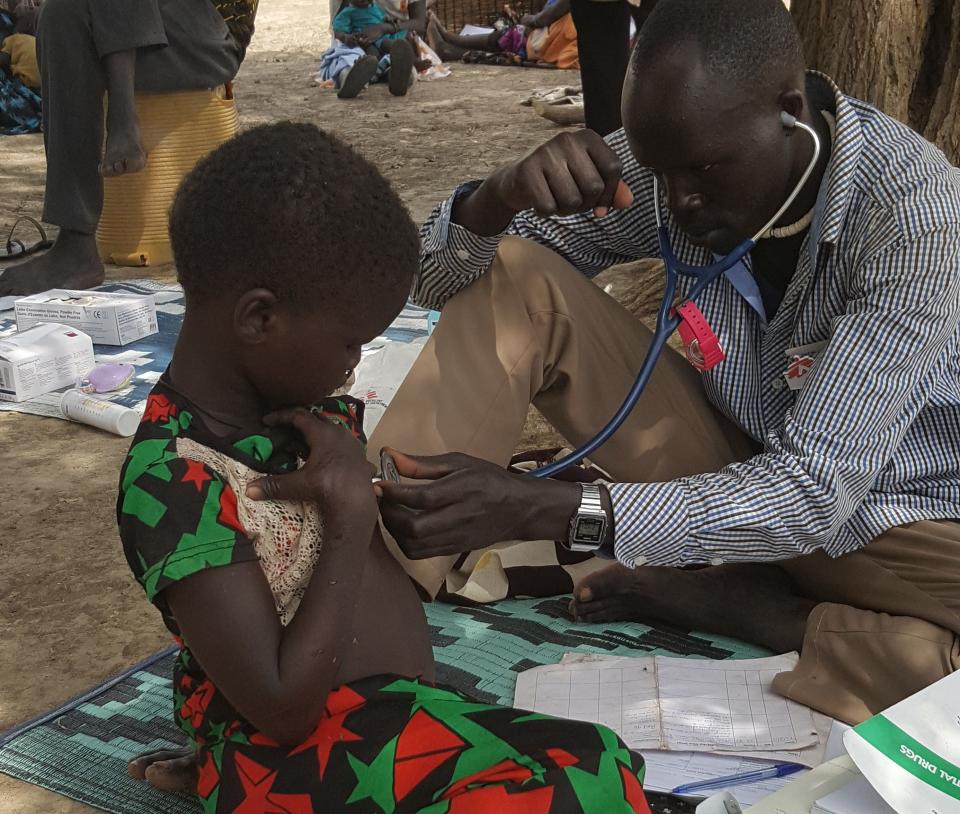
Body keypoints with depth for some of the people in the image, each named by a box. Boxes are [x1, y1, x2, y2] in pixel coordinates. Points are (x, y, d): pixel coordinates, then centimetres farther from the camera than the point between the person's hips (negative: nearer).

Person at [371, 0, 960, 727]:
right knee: (515, 282, -15)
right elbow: (441, 278, -8)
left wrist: (538, 508, -40)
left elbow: (814, 492, -33)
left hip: (881, 524, -3)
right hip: (732, 471, 4)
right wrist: (502, 195, -32)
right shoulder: (671, 155, -13)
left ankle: (700, 597, -16)